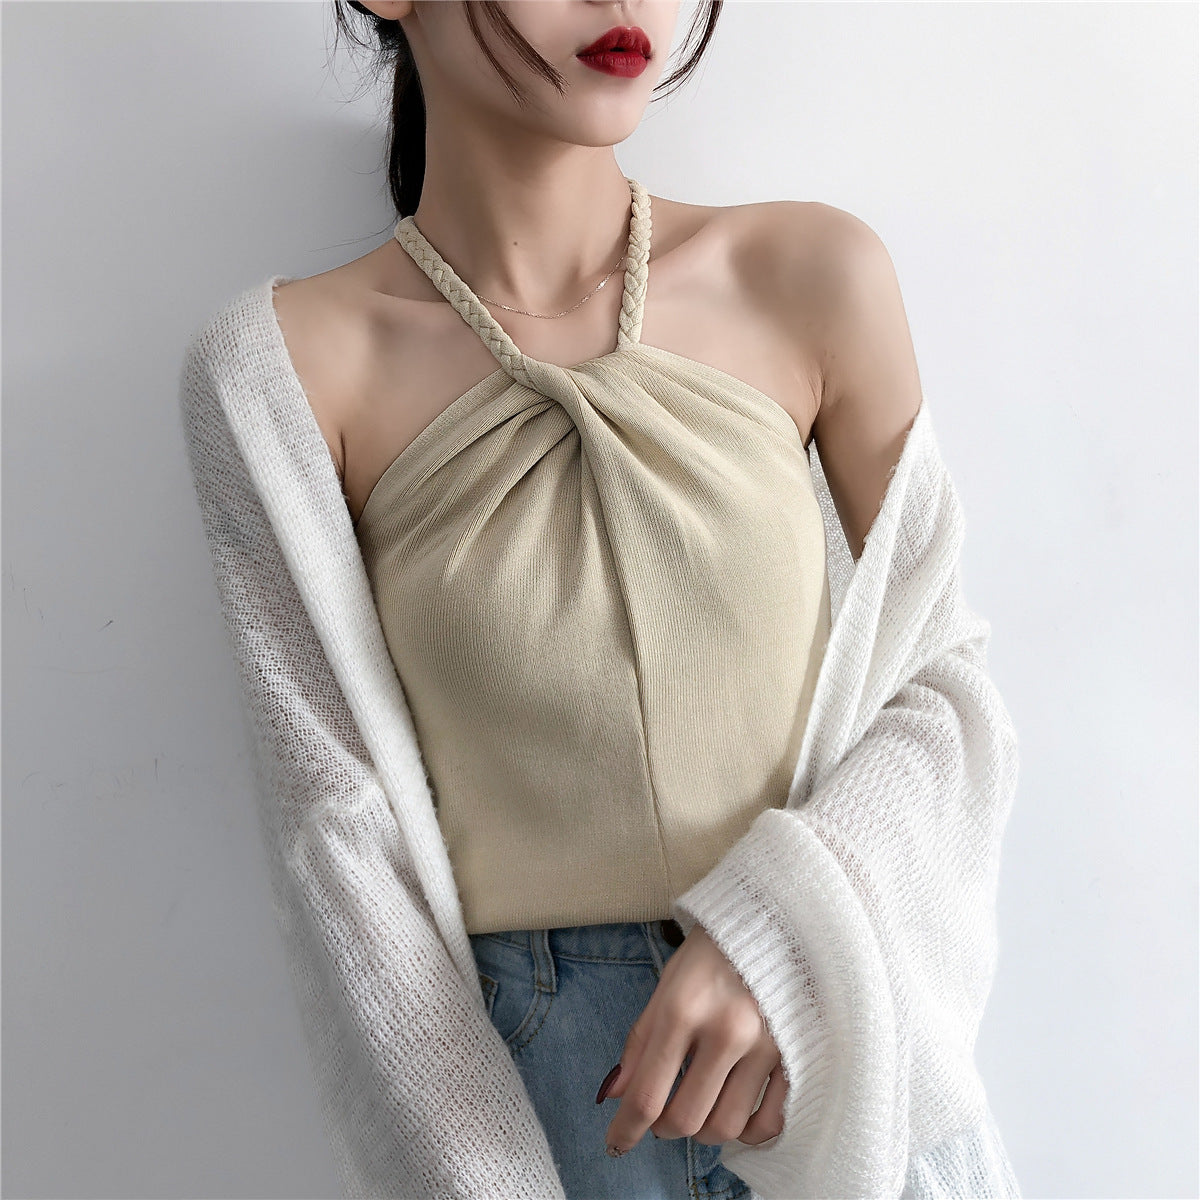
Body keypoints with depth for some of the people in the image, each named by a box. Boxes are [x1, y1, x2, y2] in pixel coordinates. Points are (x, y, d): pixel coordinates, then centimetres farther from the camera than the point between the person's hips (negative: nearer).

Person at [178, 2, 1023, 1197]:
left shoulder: (816, 277, -7)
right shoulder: (289, 364, -11)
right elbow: (337, 827, -9)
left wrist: (782, 935, -16)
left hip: (841, 1050, 2)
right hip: (521, 1091, -1)